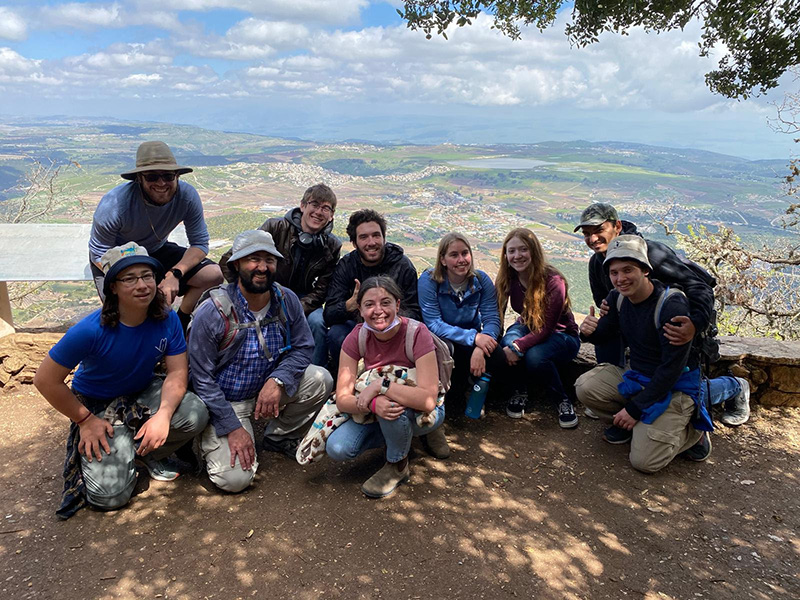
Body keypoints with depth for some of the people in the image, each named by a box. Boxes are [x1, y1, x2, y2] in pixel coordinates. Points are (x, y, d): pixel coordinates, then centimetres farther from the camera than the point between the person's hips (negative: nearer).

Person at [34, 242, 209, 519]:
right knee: (110, 496, -15)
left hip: (143, 393, 3)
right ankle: (119, 449, 19)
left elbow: (177, 372, -15)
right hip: (97, 407, -3)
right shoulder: (91, 330, -28)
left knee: (195, 413, -28)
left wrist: (163, 414, -31)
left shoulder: (167, 319, -17)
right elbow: (46, 380, -19)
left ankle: (148, 453, 4)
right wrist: (85, 421, -12)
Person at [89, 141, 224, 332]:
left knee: (213, 275, -17)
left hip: (156, 252, 3)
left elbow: (200, 243, -14)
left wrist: (176, 274, -32)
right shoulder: (114, 204, -29)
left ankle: (179, 325, 7)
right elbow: (100, 255, -20)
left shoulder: (187, 196, -22)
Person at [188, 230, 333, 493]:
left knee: (320, 379, -18)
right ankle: (211, 442, 16)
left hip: (268, 389, 5)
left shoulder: (287, 300, -9)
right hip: (224, 400, -4)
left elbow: (303, 348, -3)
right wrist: (233, 428, -19)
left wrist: (277, 380, -23)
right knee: (234, 478, -20)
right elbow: (202, 378, -16)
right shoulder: (212, 312, -21)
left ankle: (279, 437, 8)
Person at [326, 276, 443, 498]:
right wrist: (373, 404, -36)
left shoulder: (417, 333, -25)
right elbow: (342, 400, -16)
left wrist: (380, 385, -37)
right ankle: (396, 437, 8)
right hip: (378, 414, 4)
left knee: (395, 404, -36)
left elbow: (428, 400, -34)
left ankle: (398, 465, -7)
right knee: (337, 448, -19)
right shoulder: (356, 338, -14)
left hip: (422, 413, -3)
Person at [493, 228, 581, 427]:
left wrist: (518, 347, -37)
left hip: (560, 335, -4)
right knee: (502, 349, -30)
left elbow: (546, 328, -26)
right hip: (527, 327, 4)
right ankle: (517, 393, -2)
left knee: (534, 357, -37)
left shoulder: (553, 280, -26)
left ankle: (562, 400, -10)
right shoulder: (507, 278, -10)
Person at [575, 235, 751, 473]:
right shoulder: (618, 297, -6)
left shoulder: (672, 306, -27)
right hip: (639, 377, 6)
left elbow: (671, 369, -24)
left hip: (677, 384, -6)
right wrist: (589, 331, -20)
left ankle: (691, 431, 10)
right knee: (586, 386, -18)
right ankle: (632, 425, 6)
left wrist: (635, 408, -20)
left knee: (645, 461, -17)